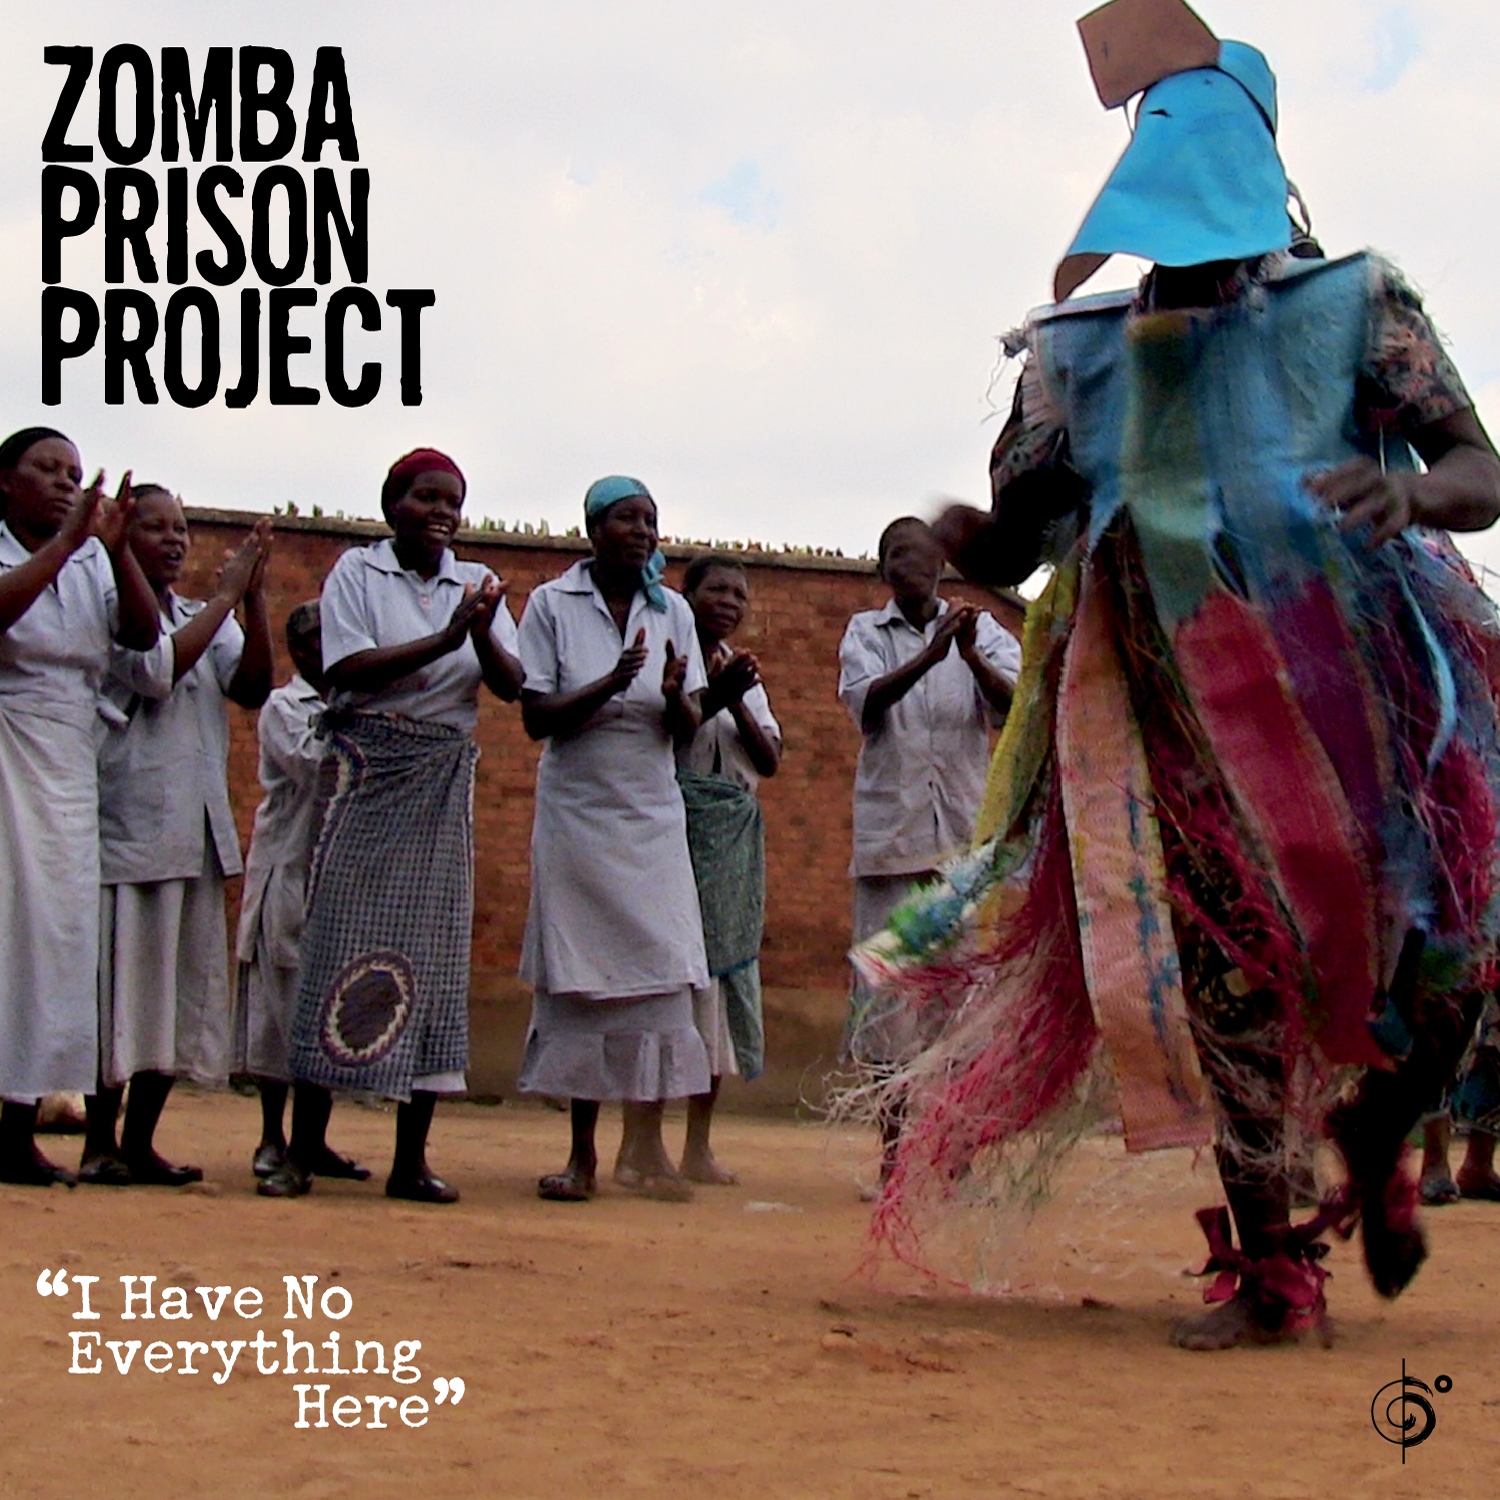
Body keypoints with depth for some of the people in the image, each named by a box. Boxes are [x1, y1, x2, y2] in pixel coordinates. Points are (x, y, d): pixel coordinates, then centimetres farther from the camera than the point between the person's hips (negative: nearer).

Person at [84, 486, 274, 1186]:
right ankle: (99, 1142, 2)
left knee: (182, 985, 6)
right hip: (128, 823, -7)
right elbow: (156, 671, -18)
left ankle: (140, 1142, 12)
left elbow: (252, 685, 3)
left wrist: (253, 596, -8)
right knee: (122, 976, -6)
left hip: (196, 829, 7)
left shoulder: (202, 619, 18)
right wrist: (226, 596, -12)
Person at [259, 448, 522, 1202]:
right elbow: (350, 669, -11)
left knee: (433, 955, 0)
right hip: (367, 778, -3)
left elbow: (511, 686, 2)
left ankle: (411, 1159, 4)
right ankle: (302, 1151, -4)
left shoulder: (474, 583, 11)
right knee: (342, 949, -7)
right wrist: (443, 642, -19)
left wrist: (482, 635, -18)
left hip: (444, 786, 4)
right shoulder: (356, 572, 3)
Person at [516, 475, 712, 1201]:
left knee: (662, 970, -7)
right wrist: (609, 686, -20)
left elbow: (687, 732, 5)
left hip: (653, 816, 3)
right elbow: (535, 718, -6)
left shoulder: (671, 611, 7)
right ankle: (583, 1152, 6)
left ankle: (645, 1142, -3)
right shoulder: (551, 604, -1)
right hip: (577, 811, -2)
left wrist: (674, 696, -17)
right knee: (579, 977, -1)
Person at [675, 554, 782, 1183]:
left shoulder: (744, 672, 21)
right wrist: (713, 698, -19)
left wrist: (737, 705, -5)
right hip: (677, 822, -6)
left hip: (734, 835, 6)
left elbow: (769, 760, 10)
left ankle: (699, 1146, 8)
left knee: (726, 961, 4)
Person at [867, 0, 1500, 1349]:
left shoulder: (1352, 305, 2)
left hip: (1358, 690, -1)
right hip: (1178, 710, 1)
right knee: (1225, 972, -2)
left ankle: (1374, 1141, 24)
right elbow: (1017, 536, 8)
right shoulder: (1079, 350, 7)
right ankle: (1268, 1267, 11)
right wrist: (967, 544, -16)